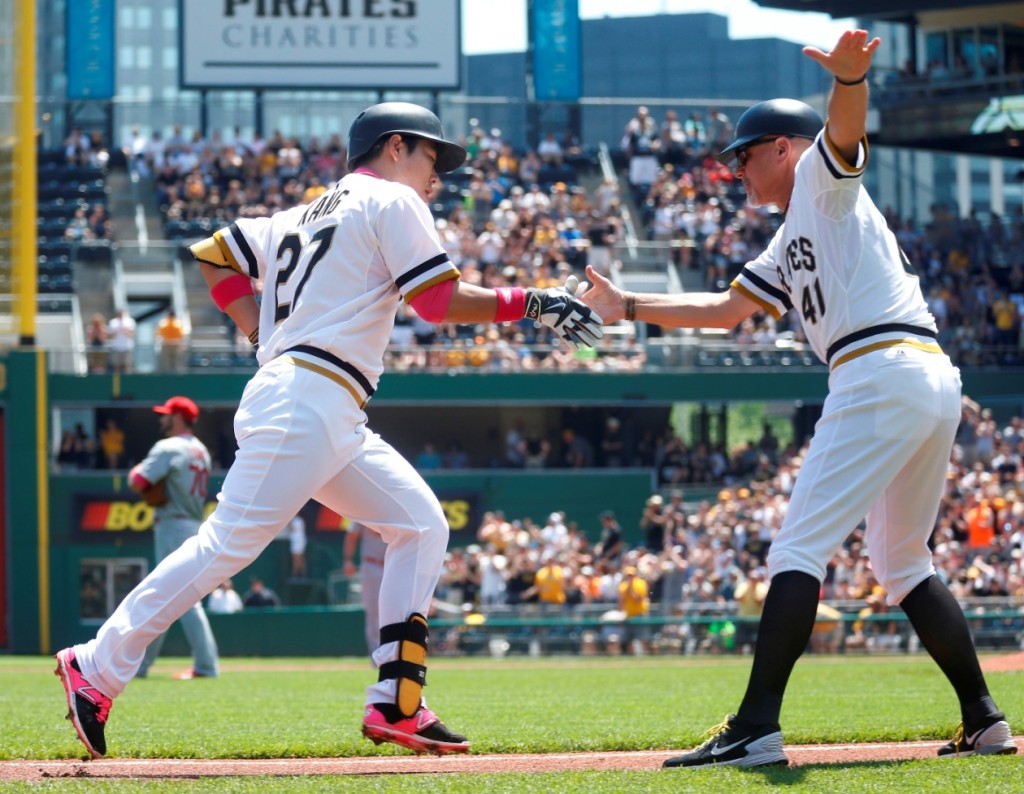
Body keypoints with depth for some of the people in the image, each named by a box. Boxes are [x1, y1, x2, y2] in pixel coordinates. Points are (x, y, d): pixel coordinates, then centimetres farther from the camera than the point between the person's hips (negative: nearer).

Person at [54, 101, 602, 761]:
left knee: (422, 524, 7)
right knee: (229, 545, -13)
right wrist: (530, 304, -2)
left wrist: (268, 334, 20)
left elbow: (216, 257, 25)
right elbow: (441, 301, -8)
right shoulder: (392, 201, 0)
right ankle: (97, 670, -10)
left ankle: (397, 704, 1)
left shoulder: (306, 214, 25)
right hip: (306, 402, -10)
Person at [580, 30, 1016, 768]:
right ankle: (984, 721, 17)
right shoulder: (789, 244, 31)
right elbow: (726, 309, 36)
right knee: (904, 565, 19)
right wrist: (629, 306, 35)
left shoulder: (822, 178, 6)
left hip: (880, 373, -10)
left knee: (799, 549, -11)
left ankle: (757, 728, -16)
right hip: (938, 385, 10)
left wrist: (849, 76, -38)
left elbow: (844, 126, -16)